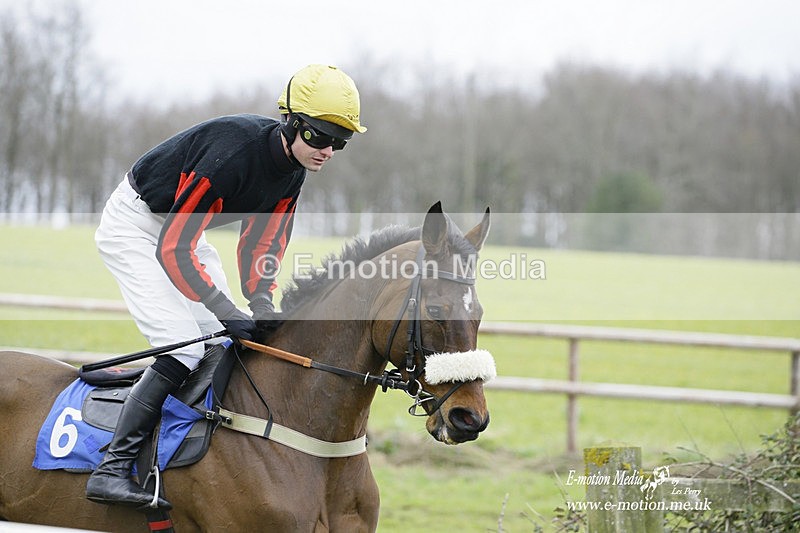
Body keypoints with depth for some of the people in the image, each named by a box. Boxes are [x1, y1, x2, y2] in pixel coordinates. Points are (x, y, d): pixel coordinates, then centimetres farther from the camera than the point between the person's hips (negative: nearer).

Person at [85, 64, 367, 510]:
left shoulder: (293, 168, -7)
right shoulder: (233, 154, -34)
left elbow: (262, 244, 2)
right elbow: (173, 249, -34)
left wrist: (262, 305, -15)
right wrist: (228, 313, -34)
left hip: (183, 230, 9)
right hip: (134, 226, -9)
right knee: (185, 349, -21)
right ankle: (112, 469, -22)